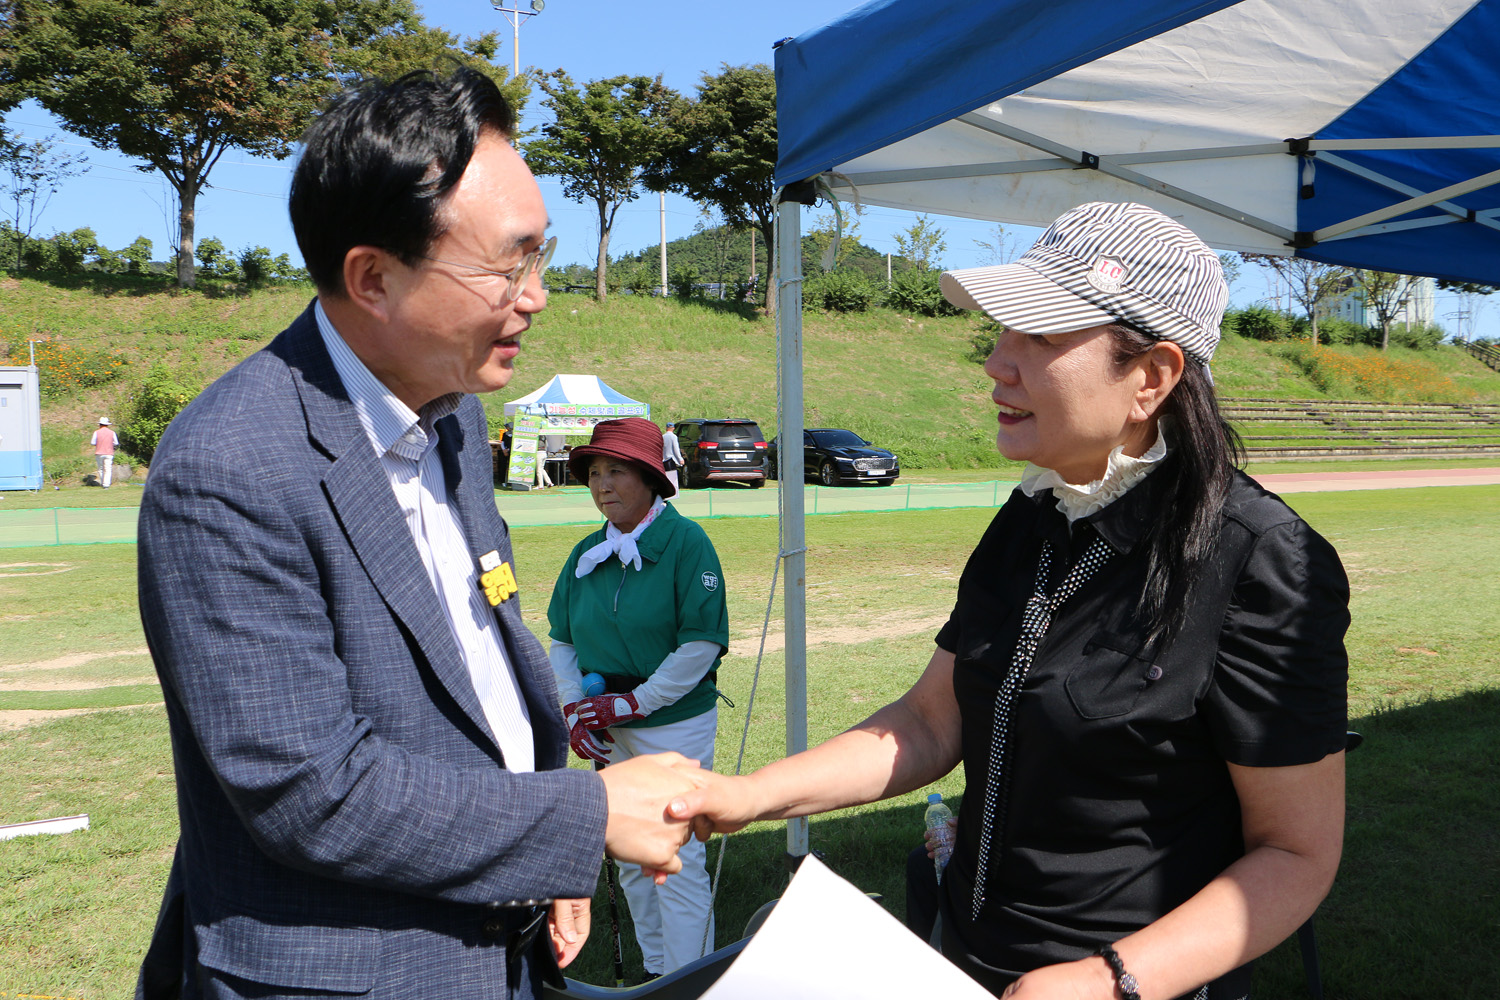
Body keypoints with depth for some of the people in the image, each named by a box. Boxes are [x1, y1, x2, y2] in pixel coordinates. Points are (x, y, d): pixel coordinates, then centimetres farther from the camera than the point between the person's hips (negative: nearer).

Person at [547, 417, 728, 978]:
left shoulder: (686, 542, -11)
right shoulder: (587, 554, 6)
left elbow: (701, 645, -16)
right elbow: (561, 641, 10)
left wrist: (629, 703, -16)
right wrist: (573, 710, -6)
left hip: (675, 725, -6)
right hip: (609, 733, 6)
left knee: (677, 861, -5)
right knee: (630, 859, 15)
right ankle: (654, 972, 30)